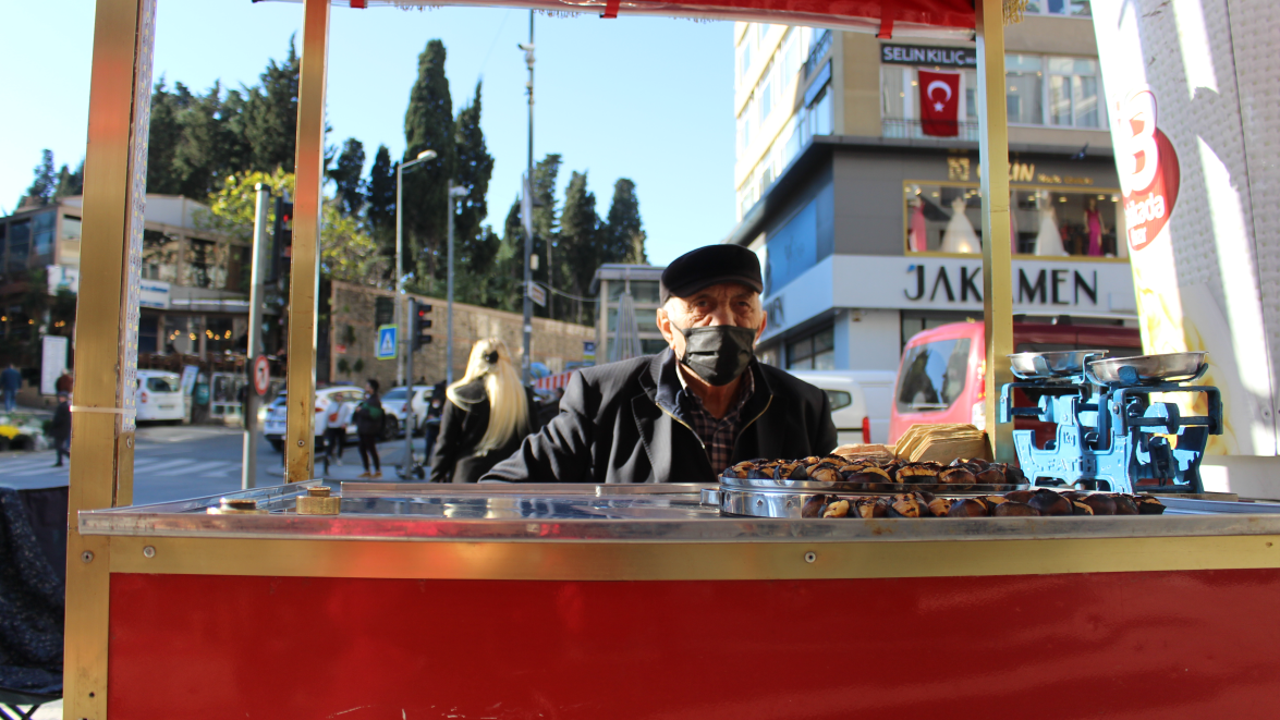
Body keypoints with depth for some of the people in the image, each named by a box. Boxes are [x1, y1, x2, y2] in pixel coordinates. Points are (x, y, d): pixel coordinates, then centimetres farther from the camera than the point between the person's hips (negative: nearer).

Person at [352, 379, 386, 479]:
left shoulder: (375, 400, -14)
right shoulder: (366, 399, 17)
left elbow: (373, 414, -25)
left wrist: (361, 410, -17)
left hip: (369, 430, -10)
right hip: (362, 429, 10)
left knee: (371, 449, -5)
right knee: (362, 449, 11)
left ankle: (378, 471, 3)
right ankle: (367, 471, 19)